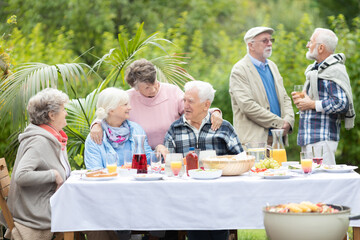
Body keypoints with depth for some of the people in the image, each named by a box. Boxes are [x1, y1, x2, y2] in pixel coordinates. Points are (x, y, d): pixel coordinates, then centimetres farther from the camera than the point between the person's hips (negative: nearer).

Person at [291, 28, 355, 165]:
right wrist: (301, 99, 11)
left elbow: (342, 103, -23)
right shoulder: (316, 69, 20)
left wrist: (312, 105, -16)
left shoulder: (334, 71, -13)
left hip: (323, 138, -10)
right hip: (309, 138, 10)